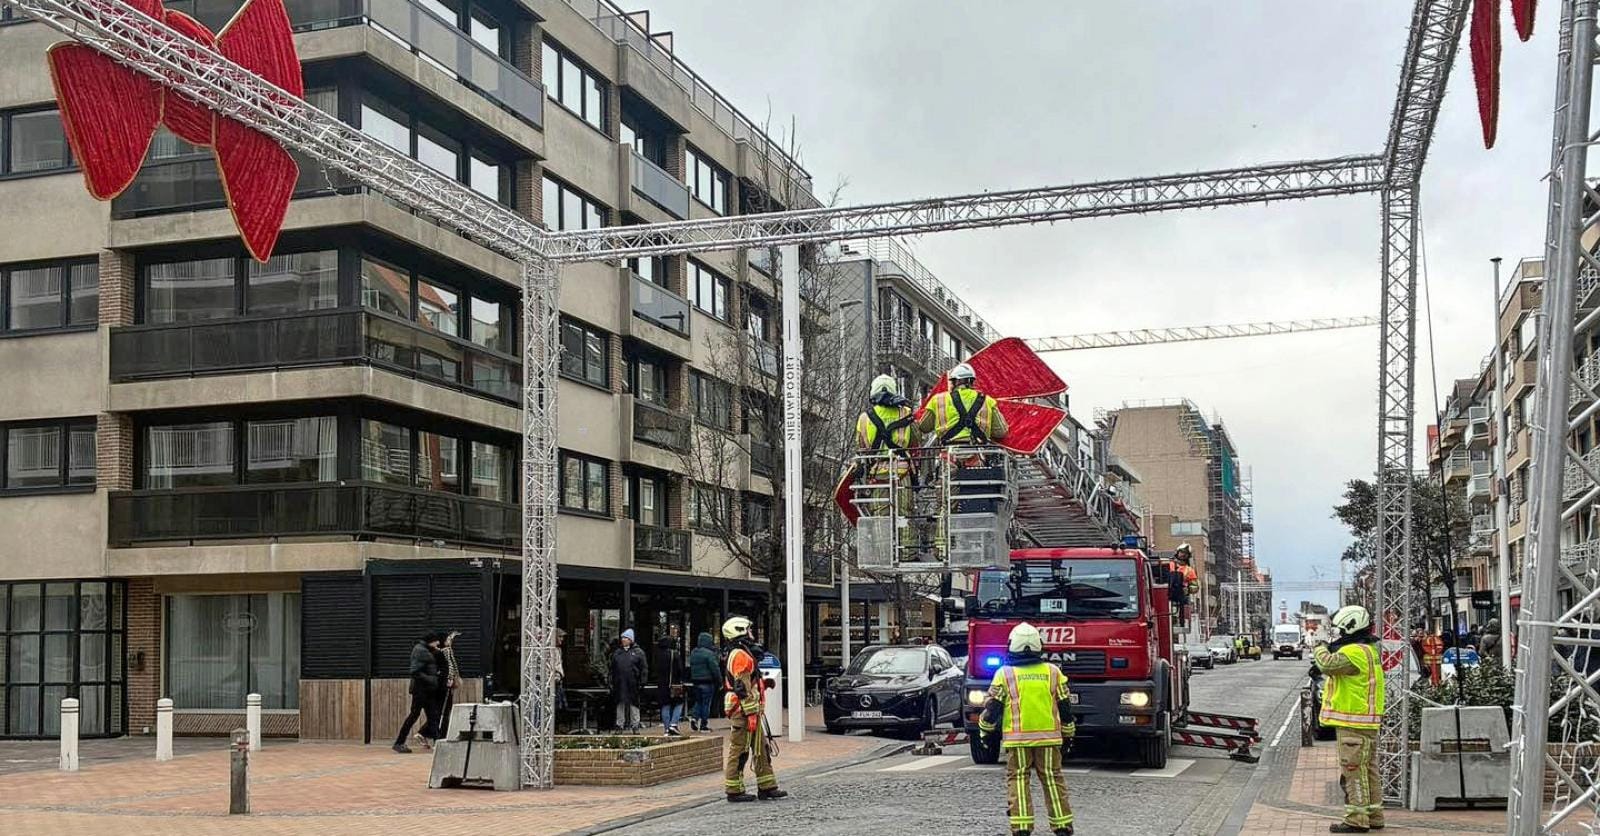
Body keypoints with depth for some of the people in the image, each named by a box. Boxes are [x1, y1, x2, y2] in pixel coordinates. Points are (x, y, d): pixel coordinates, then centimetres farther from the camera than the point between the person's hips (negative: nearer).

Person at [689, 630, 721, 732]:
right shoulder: (709, 653, -15)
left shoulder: (693, 653, 10)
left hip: (696, 681, 7)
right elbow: (715, 668, -15)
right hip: (707, 682, -6)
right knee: (706, 703, 1)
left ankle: (695, 718, -1)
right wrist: (719, 678, -7)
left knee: (698, 701, 19)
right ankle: (704, 724, 3)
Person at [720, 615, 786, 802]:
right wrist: (751, 713, -21)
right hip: (743, 711, -11)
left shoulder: (745, 654, 20)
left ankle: (767, 787, 16)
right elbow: (742, 688, -20)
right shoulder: (740, 655, -14)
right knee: (739, 750, -5)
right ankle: (734, 790, -1)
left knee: (760, 748, 12)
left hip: (748, 711, 11)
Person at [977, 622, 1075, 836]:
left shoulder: (1005, 674, -1)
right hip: (1049, 737, 2)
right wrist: (1067, 734, 21)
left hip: (1017, 738, -2)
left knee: (1018, 779, 3)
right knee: (1052, 779, 8)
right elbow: (1065, 707, 10)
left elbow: (992, 707, 2)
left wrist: (986, 732, 16)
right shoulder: (1053, 672, 5)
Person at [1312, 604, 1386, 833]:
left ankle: (1356, 820, -3)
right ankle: (1374, 815, 22)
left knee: (1353, 772, -6)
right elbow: (1341, 666, 22)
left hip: (1353, 724, -10)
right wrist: (1328, 649, 8)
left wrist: (1320, 648, -9)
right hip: (1367, 723, 10)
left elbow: (1327, 664, -28)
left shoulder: (1355, 652, -18)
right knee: (1368, 770, 15)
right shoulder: (1369, 650, 16)